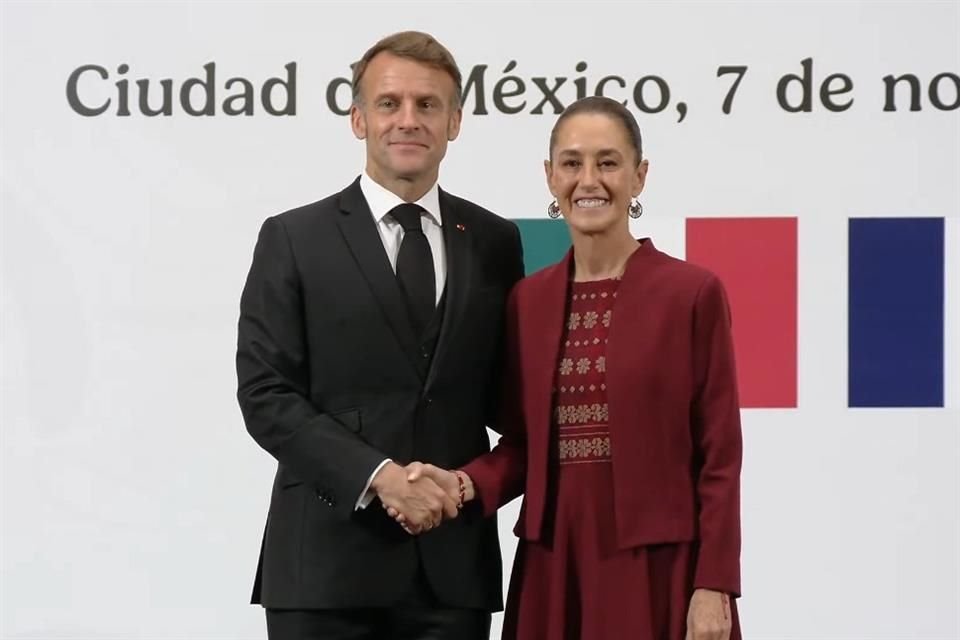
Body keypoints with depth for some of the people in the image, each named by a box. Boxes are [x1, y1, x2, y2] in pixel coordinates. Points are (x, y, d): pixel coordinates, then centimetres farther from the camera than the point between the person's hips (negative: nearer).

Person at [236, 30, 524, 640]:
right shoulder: (293, 240, 2)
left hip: (454, 560, 2)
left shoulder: (495, 242, 11)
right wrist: (378, 475, -15)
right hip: (329, 560, -2)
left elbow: (505, 394, 15)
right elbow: (266, 395, -5)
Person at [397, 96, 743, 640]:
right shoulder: (528, 300, 8)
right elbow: (522, 442, 12)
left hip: (657, 567, -4)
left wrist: (713, 587, -10)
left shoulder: (692, 292, -5)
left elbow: (719, 456, -5)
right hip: (554, 567, 4)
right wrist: (465, 484, -8)